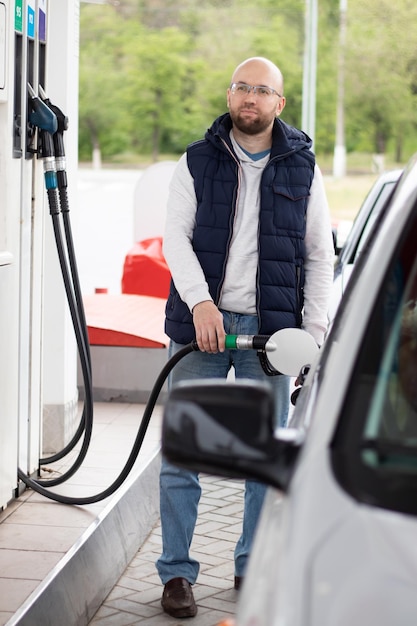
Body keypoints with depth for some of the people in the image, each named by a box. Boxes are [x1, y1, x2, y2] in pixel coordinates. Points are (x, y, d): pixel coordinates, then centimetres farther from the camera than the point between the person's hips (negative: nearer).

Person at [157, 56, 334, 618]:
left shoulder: (302, 170, 8)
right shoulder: (196, 163, 7)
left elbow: (320, 256, 9)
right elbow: (176, 236, -2)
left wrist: (314, 330, -2)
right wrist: (200, 303, -18)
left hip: (271, 328, 1)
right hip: (201, 323, -1)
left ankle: (254, 567, 20)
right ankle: (176, 573, 7)